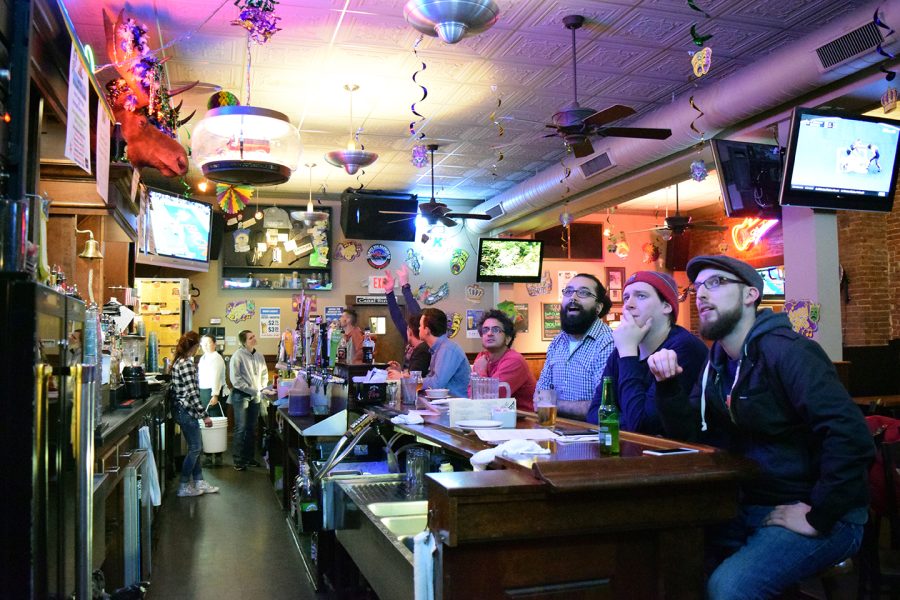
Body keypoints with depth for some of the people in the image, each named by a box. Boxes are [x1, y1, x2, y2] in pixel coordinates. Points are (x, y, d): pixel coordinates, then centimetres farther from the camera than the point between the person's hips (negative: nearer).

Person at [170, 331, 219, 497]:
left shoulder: (179, 361, 11)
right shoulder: (187, 364, -20)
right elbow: (191, 393, -23)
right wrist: (205, 415, -19)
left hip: (182, 408, 10)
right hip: (186, 410, -10)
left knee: (196, 446, 15)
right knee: (195, 448, 0)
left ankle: (199, 482, 22)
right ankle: (184, 486, 9)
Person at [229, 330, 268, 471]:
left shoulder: (259, 355, 7)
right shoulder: (237, 355, -12)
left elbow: (264, 373, 17)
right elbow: (236, 379, -15)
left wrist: (261, 388, 3)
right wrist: (252, 390, -15)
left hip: (255, 396, 6)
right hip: (241, 395, -6)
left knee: (252, 428, 12)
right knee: (241, 428, -2)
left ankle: (249, 457, 22)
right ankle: (238, 460, 6)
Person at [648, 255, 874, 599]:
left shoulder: (784, 351, -20)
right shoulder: (718, 361, 8)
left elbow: (851, 436, -28)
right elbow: (688, 435, 7)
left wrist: (818, 518, -21)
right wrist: (667, 384, -9)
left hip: (820, 513, -7)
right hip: (752, 505, 7)